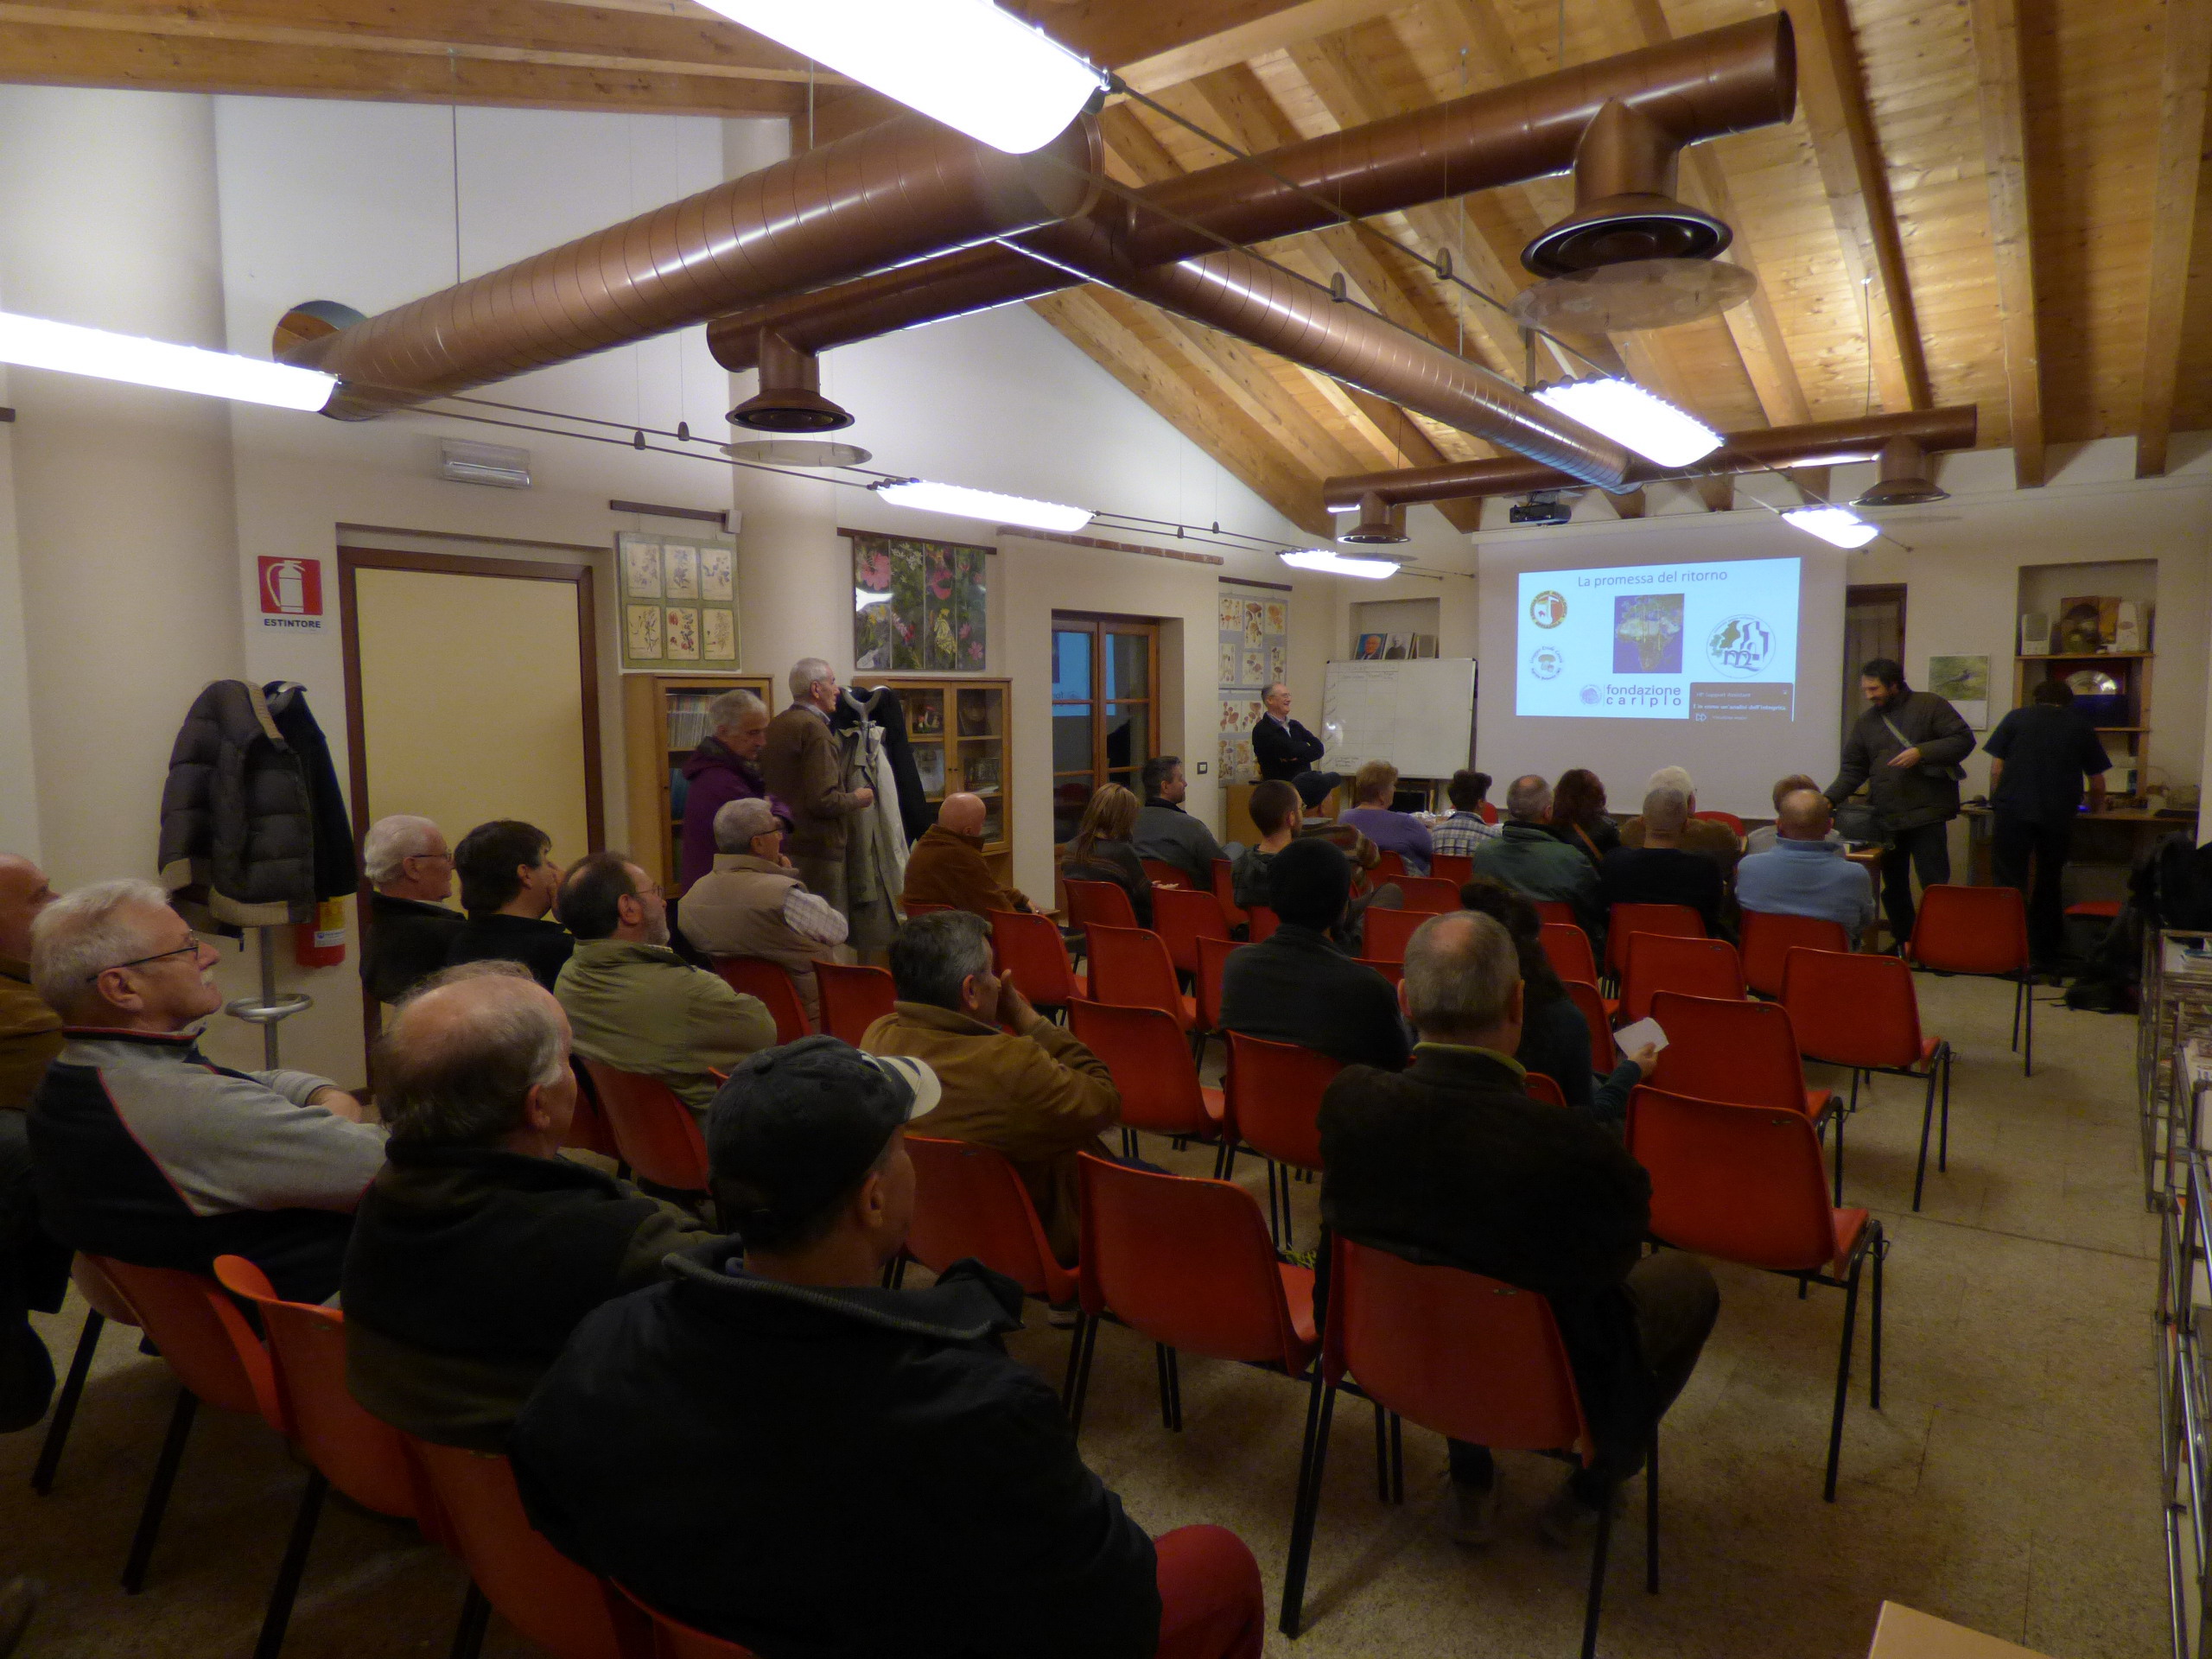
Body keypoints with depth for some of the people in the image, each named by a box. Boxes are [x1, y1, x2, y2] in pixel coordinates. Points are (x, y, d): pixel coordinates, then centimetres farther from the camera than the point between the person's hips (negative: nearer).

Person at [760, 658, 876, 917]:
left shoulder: (776, 725, 12)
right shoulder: (815, 729, -15)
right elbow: (823, 801, -21)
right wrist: (857, 799, -4)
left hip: (781, 844, 9)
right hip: (817, 849, -9)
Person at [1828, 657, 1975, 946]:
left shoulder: (1929, 705, -1)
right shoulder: (1867, 721, 12)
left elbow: (1964, 740, -6)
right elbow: (1852, 769, 10)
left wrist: (1921, 752, -18)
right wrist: (1831, 799, -3)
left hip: (1926, 815, -5)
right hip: (1885, 819, 5)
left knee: (1934, 884, -4)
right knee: (1893, 886, 12)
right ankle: (1902, 942, 23)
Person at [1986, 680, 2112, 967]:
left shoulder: (2016, 718, 11)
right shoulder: (2081, 727, 15)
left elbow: (1996, 769, 5)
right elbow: (2097, 785, 17)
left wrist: (1996, 805, 15)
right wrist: (2097, 809, 36)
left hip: (2013, 811, -2)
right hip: (2059, 815, 2)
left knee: (2008, 884, 0)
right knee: (2049, 886, 13)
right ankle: (2045, 957, 17)